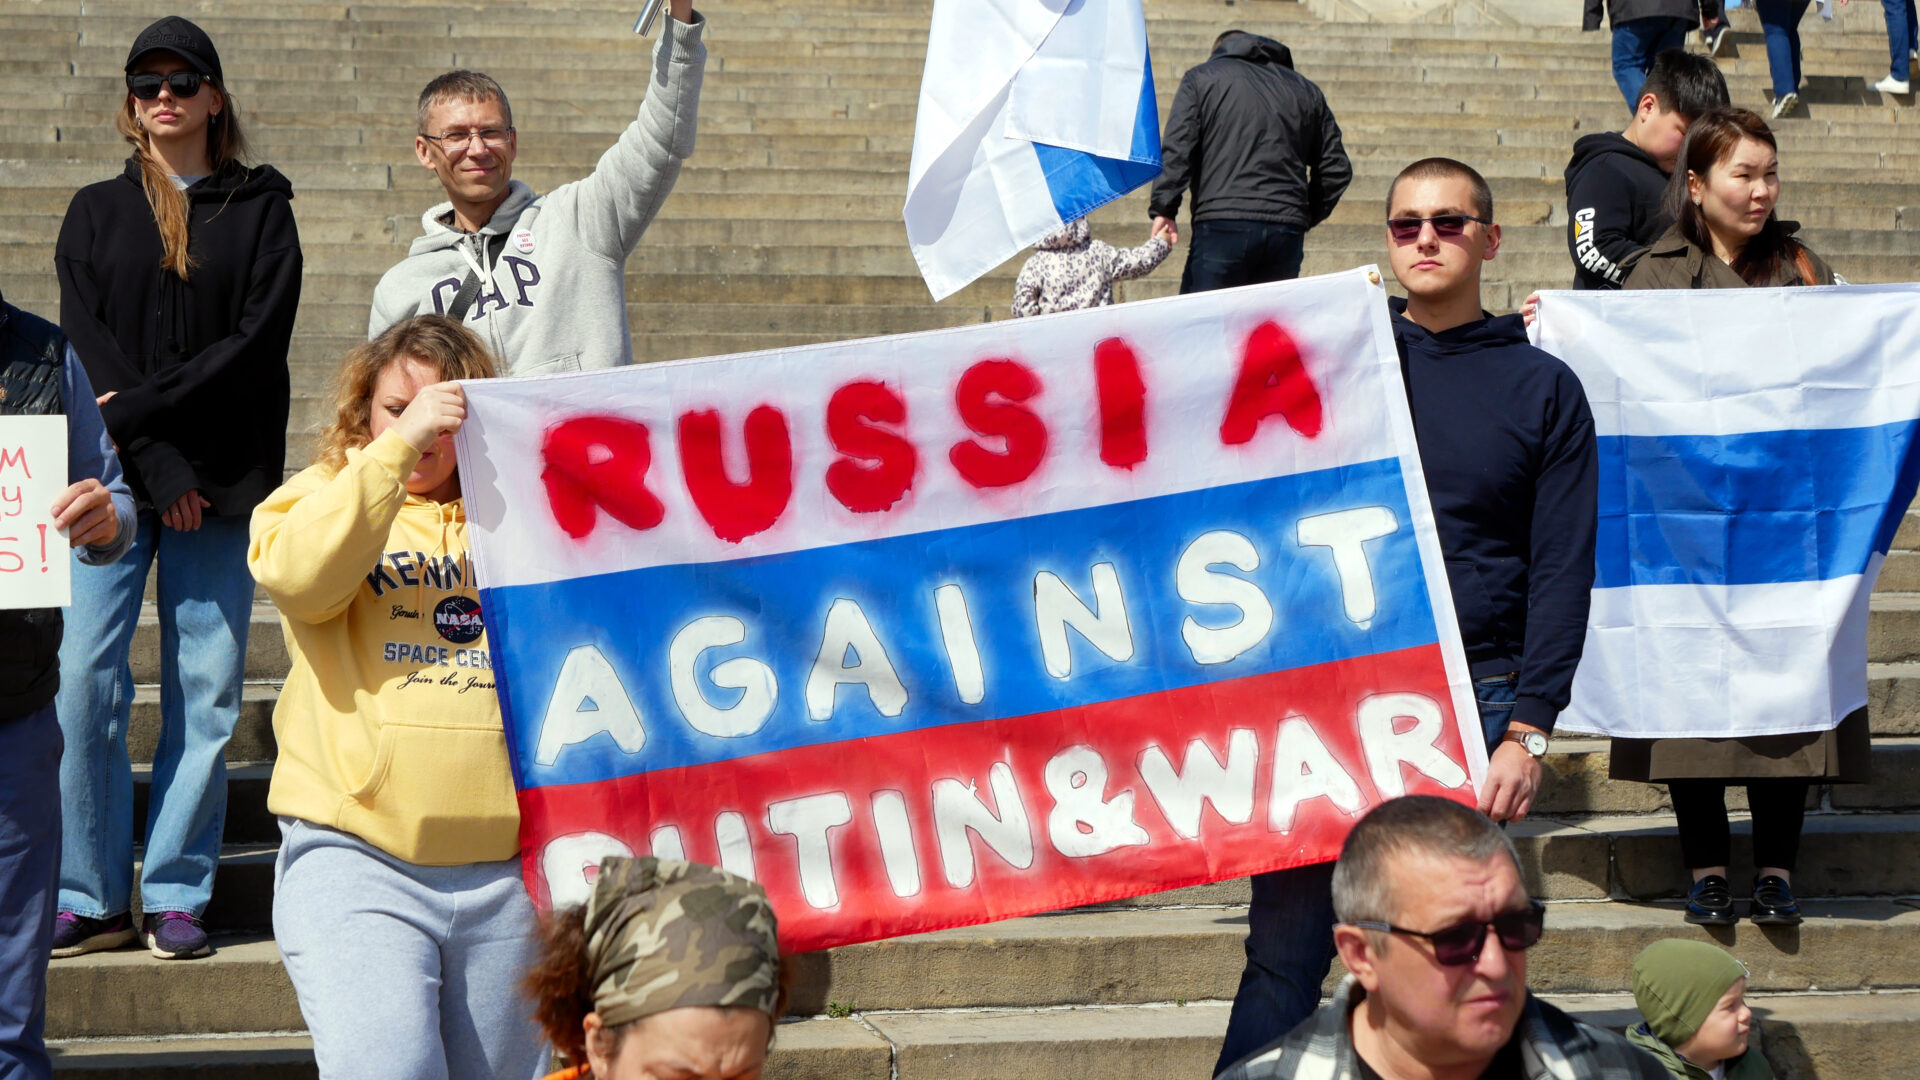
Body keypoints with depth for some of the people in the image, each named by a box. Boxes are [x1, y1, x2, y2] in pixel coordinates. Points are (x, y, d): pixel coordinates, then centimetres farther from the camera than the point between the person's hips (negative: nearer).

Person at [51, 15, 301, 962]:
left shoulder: (260, 208, 9)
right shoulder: (95, 214, 14)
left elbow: (259, 341, -2)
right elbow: (86, 344, 3)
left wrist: (140, 408, -10)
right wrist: (156, 466, -10)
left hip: (222, 479, -1)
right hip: (113, 480, 1)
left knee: (206, 687, -2)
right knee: (84, 678, -8)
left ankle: (176, 895, 6)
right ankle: (91, 899, 0)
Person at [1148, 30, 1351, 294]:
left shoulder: (1201, 78, 12)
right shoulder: (1306, 90, 24)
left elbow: (1176, 150, -3)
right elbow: (1337, 169, 20)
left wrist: (1163, 209, -5)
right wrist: (1306, 218, 26)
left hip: (1222, 226, -4)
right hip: (1288, 230, 4)